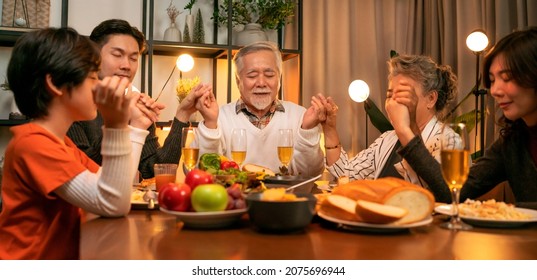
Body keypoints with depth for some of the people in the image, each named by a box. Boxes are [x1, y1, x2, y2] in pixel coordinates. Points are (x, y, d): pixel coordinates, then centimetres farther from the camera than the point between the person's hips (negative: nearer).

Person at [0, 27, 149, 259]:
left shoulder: (61, 142, 11)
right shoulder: (32, 143, -19)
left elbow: (114, 190, 5)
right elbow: (114, 205, -25)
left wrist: (134, 126, 5)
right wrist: (116, 125, -32)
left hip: (61, 259, 8)